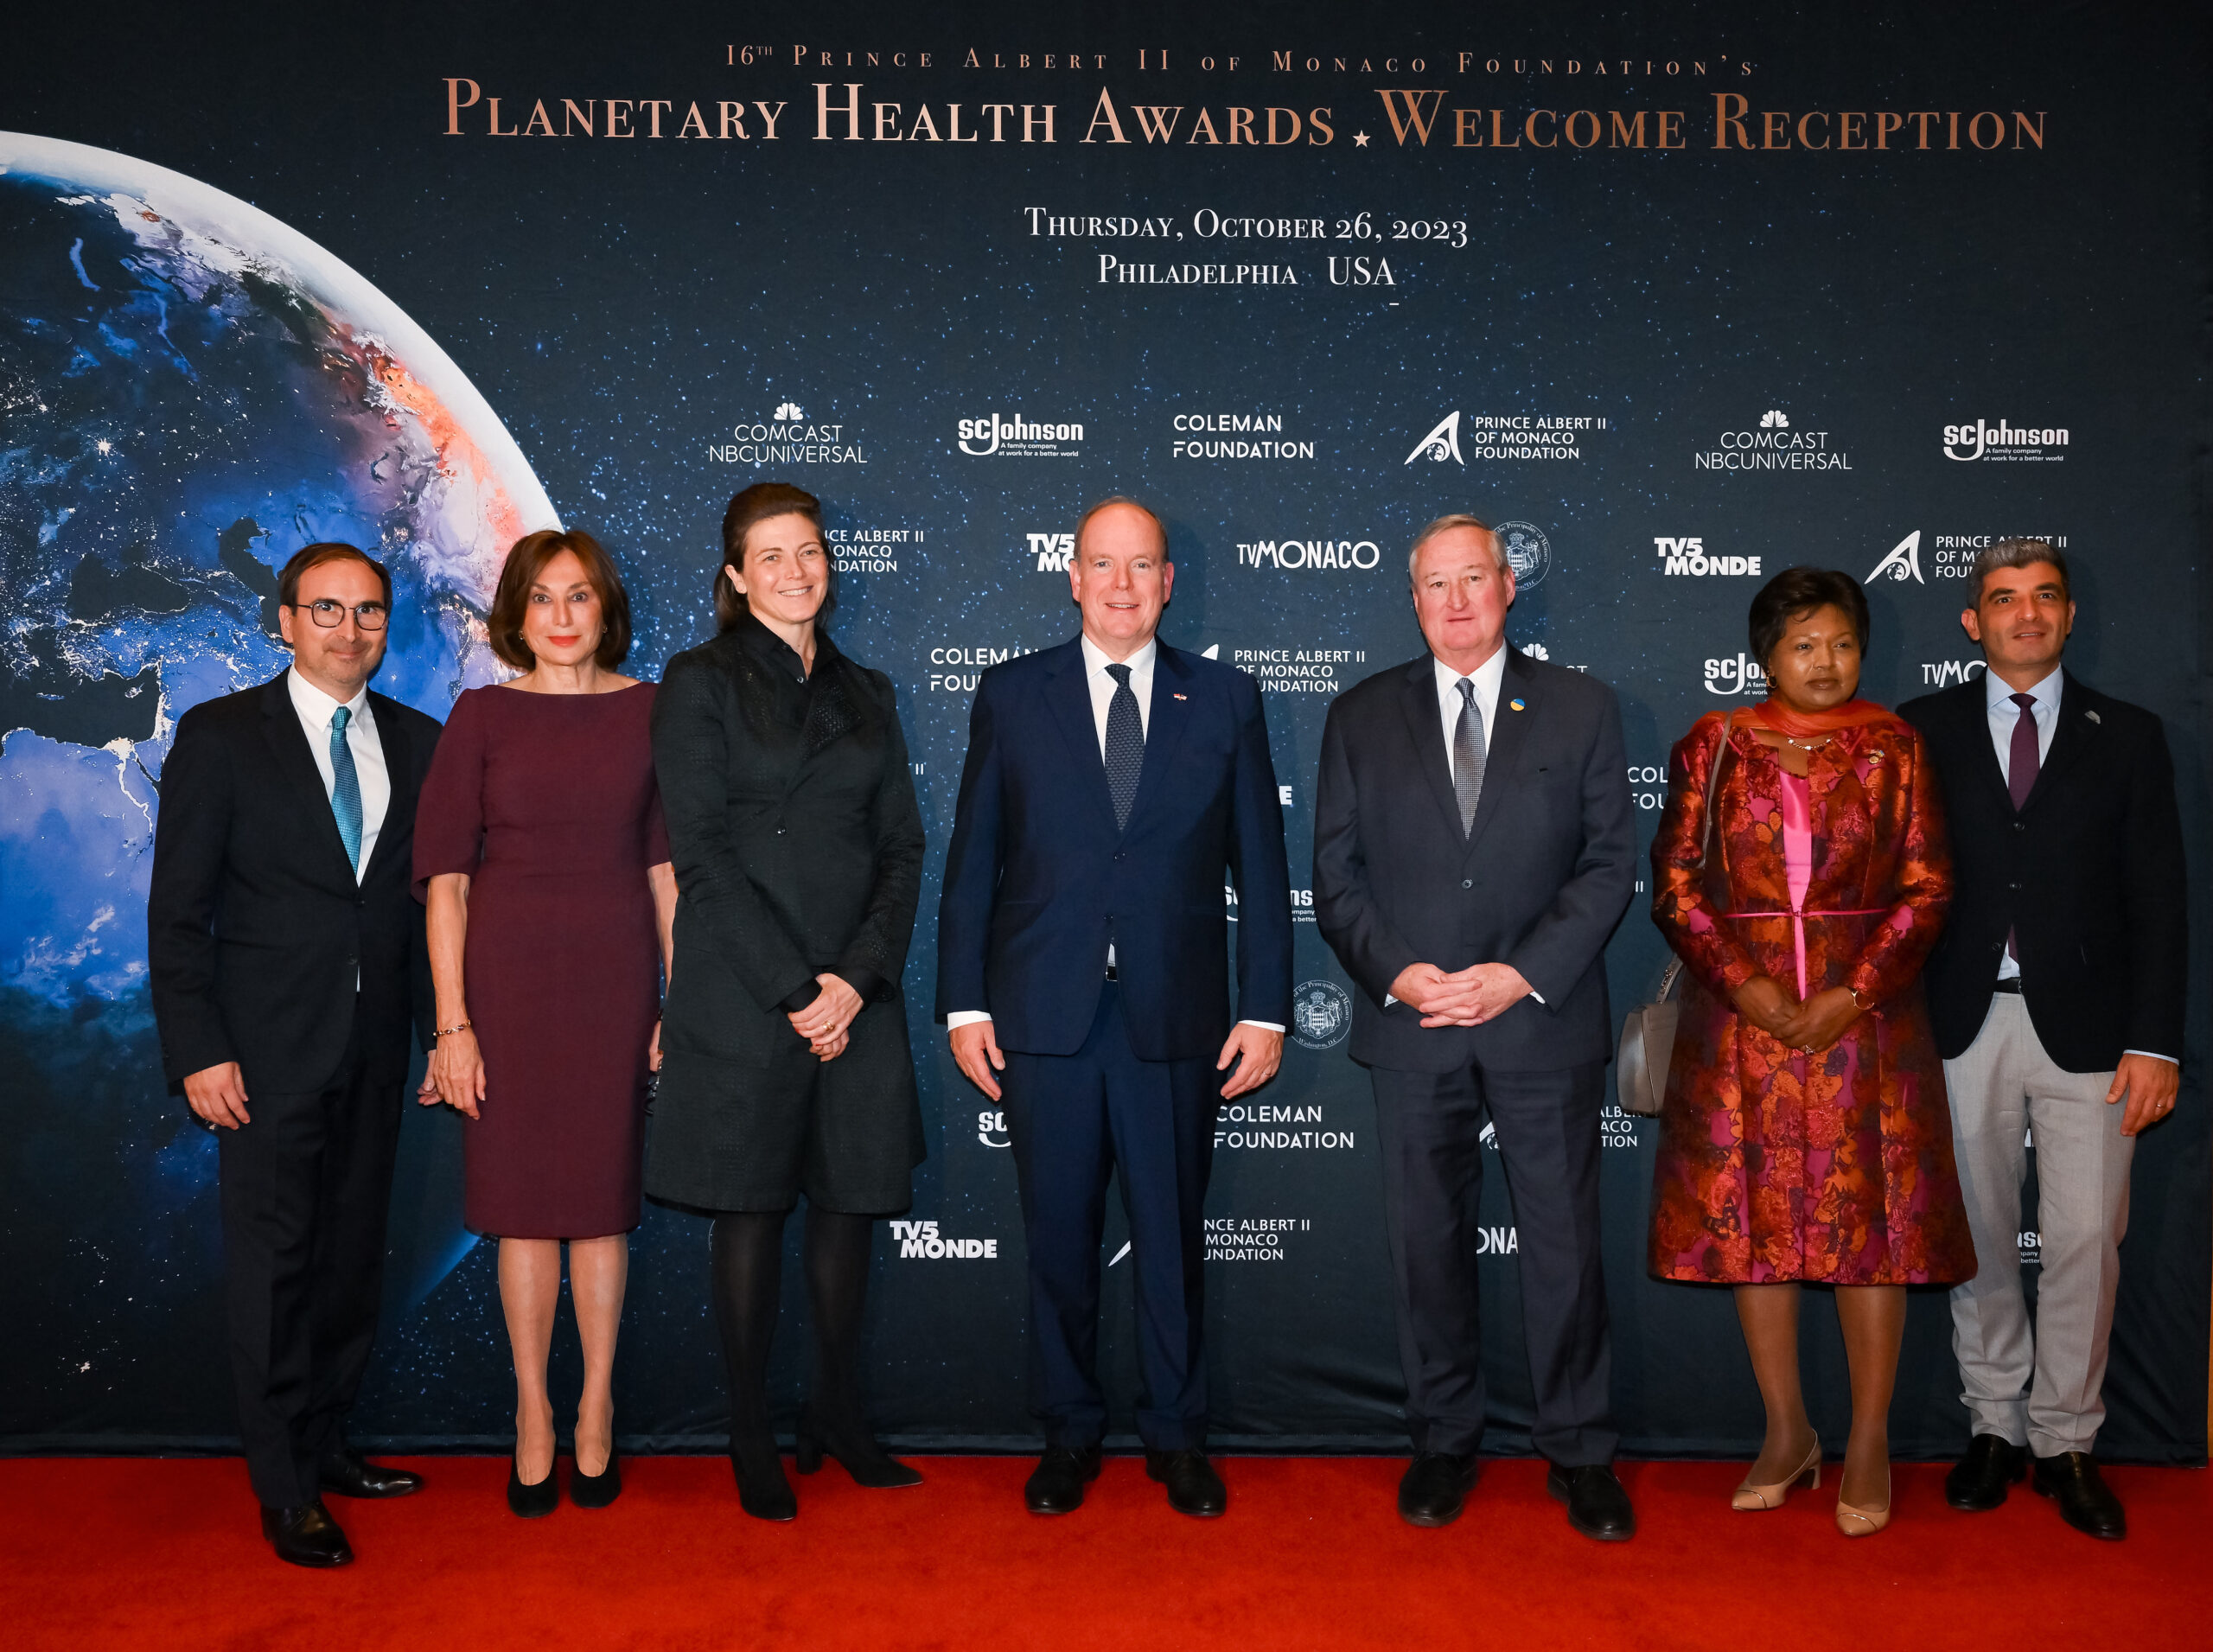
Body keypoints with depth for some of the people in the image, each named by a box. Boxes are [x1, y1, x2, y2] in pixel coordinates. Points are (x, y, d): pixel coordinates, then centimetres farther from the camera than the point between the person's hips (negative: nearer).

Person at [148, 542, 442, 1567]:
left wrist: (443, 1027, 3)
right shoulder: (221, 735, -2)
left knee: (354, 1252, 12)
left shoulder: (417, 743, 8)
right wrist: (197, 1050, -11)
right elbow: (177, 908, -5)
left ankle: (325, 1443, 28)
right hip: (268, 1048, -4)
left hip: (376, 1044, 4)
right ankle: (286, 1490, 12)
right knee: (274, 1259, 1)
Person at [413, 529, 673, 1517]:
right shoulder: (483, 716, 0)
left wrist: (682, 1003, 0)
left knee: (602, 1196, 7)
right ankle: (532, 1411, 20)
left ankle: (596, 1409, 20)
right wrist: (452, 1021, -7)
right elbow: (444, 876, -1)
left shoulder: (647, 710, 4)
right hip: (507, 975, -1)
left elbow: (665, 864, 5)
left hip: (614, 973, 1)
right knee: (524, 1200, 6)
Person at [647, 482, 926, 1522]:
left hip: (858, 995, 4)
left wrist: (860, 976, -6)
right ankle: (752, 1439, 16)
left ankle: (839, 1414, 24)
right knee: (751, 1205, 3)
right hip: (743, 995, -4)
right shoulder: (701, 684, 1)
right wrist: (791, 989, -13)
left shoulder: (866, 694, 14)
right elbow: (700, 852, -7)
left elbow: (902, 849, 8)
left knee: (851, 1200, 9)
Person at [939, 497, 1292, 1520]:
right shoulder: (1010, 696, 6)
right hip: (1043, 1017, 0)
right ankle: (1068, 1435, 27)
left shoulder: (1225, 700, 6)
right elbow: (971, 861, 5)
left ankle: (1176, 1437, 27)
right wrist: (964, 1004, -1)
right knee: (1057, 1237, 9)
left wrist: (1265, 1010, 0)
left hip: (1175, 1019, 0)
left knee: (1173, 1237, 10)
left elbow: (1261, 869, 5)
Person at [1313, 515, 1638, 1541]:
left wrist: (1524, 973, -11)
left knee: (1565, 1244, 4)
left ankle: (1579, 1454, 20)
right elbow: (1335, 874, 5)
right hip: (1412, 1029, 1)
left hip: (1544, 1023, -1)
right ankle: (1444, 1444, 24)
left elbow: (1610, 861, 0)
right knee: (1427, 1246, 8)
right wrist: (1394, 972, -11)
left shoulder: (1581, 709, 5)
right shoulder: (1362, 718, 8)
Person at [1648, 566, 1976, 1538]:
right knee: (1754, 1215, 6)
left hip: (1863, 1013, -1)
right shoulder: (1713, 747, 4)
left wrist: (1854, 992, -12)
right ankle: (1787, 1432, 20)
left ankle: (1870, 1444, 13)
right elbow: (1675, 882, 0)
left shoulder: (1893, 749, 4)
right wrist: (1746, 986, -12)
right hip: (1739, 1013, 1)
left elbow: (1926, 886, 0)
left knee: (1868, 1218, 1)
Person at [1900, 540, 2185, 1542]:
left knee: (2084, 1242, 2)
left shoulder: (2126, 736, 6)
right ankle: (1995, 1425, 24)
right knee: (1978, 1234, 9)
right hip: (1964, 1021, 0)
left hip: (2086, 1028, 0)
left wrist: (2155, 1042, -4)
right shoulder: (1924, 732, 5)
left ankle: (2066, 1441, 18)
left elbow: (2158, 900, 3)